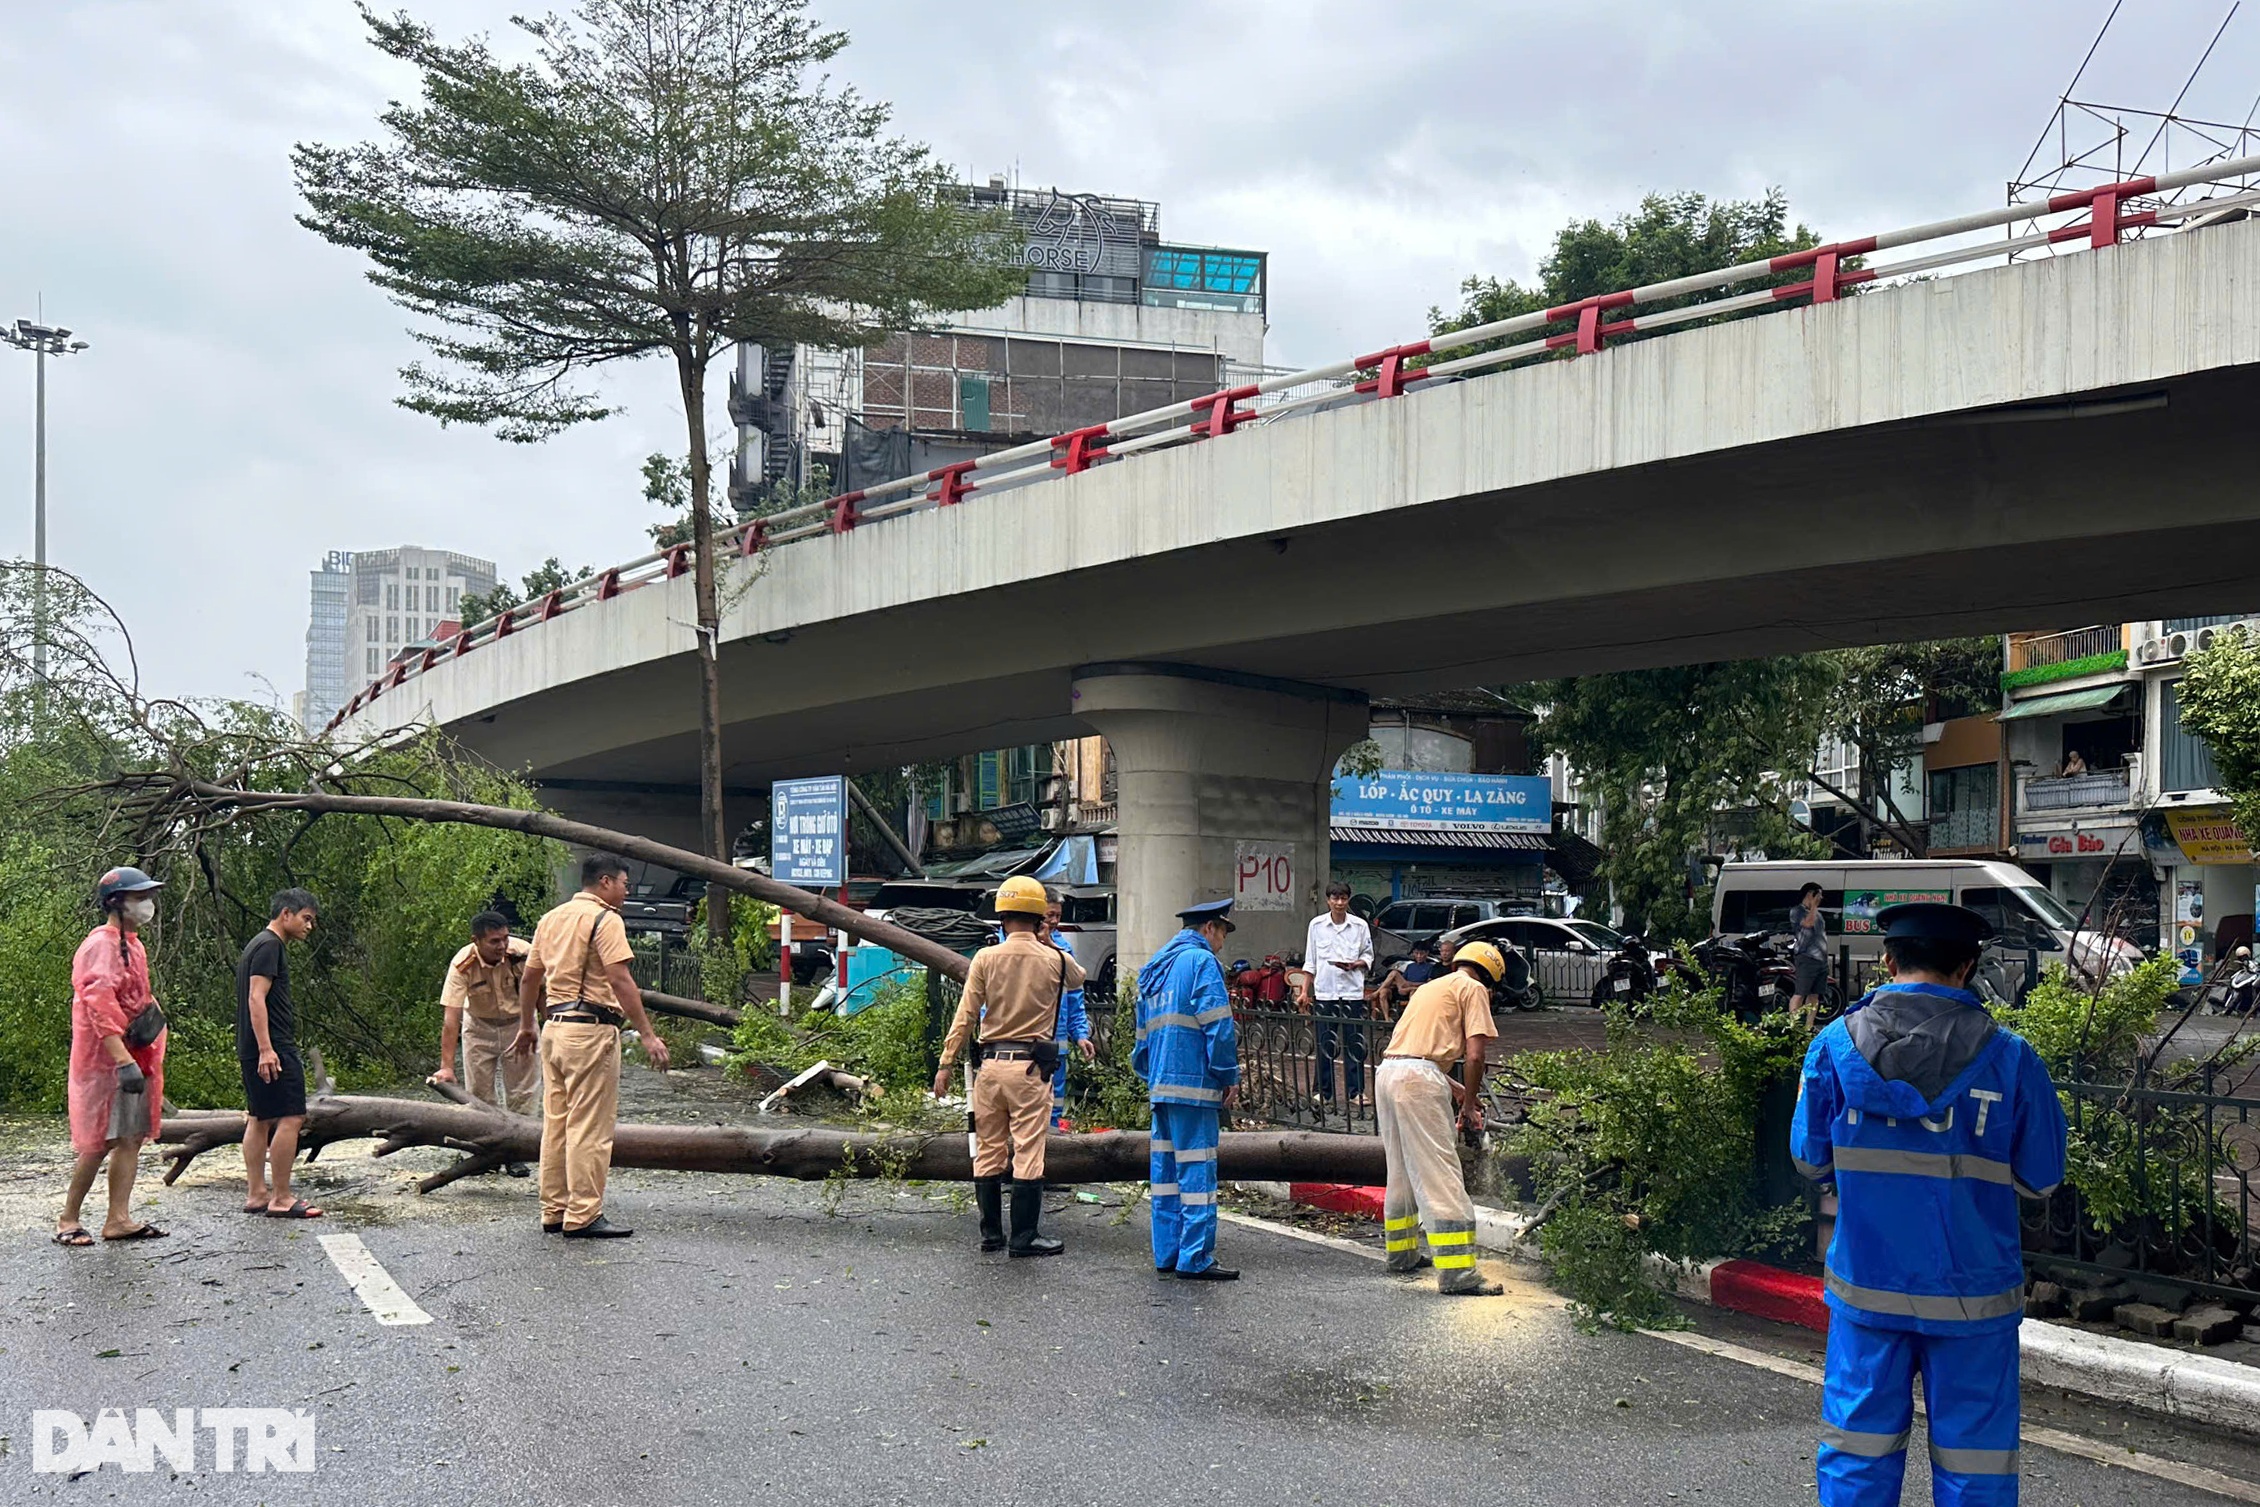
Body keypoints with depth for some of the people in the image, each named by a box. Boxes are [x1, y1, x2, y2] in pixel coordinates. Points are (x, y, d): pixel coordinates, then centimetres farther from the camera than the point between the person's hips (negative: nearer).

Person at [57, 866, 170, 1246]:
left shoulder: (133, 945, 16)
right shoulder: (100, 946, -14)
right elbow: (100, 1005, -23)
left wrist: (152, 1015, 9)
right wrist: (124, 1060, -29)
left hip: (134, 1059, 9)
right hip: (105, 1061, -9)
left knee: (132, 1139, 7)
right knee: (99, 1142, -5)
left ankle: (118, 1219, 9)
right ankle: (68, 1220, 7)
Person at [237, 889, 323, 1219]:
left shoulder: (259, 945, 21)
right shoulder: (269, 946, -11)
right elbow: (256, 998, -20)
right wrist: (266, 1049, -25)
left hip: (254, 1051, 11)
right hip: (273, 1048, -11)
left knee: (259, 1119, 12)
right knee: (291, 1118, -10)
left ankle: (256, 1194, 16)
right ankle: (281, 1199, -9)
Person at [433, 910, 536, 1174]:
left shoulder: (522, 954, -26)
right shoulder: (463, 964, -28)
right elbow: (451, 1017, -30)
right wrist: (446, 1066, -33)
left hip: (518, 1023, 0)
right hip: (479, 1026, 0)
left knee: (522, 1093, -1)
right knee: (479, 1093, 2)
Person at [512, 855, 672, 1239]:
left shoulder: (551, 918, 15)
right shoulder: (605, 920, -10)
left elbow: (529, 978, 20)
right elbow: (620, 981, -19)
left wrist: (527, 1026, 31)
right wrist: (647, 1035, -18)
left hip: (554, 1028, 9)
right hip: (591, 1030, -9)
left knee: (557, 1123, 13)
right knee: (590, 1128, -4)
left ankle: (555, 1212, 19)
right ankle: (583, 1217, -2)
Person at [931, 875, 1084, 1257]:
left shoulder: (985, 958, -1)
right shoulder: (1056, 960, -1)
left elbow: (965, 1016, -2)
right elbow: (1078, 980, 24)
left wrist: (946, 1064, 3)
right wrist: (1047, 944, 27)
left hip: (990, 1065, 2)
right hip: (1031, 1067, -2)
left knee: (988, 1152, 10)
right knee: (1027, 1153, 1)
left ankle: (991, 1233, 17)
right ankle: (1024, 1237, 2)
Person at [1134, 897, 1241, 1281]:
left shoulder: (1155, 967, 20)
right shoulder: (1201, 961, -7)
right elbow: (1218, 1025, -15)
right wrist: (1230, 1076, -10)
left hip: (1161, 1084, 9)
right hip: (1194, 1081, -9)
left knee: (1165, 1168, 10)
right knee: (1197, 1169, -7)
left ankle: (1167, 1255, 14)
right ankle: (1195, 1259, -7)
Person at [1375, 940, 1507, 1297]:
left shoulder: (1430, 987, 29)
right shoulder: (1473, 989, 5)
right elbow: (1474, 1056, -5)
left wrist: (1458, 1090, 34)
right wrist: (1469, 1105, 6)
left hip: (1387, 1072, 8)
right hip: (1419, 1081, -8)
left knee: (1401, 1172, 21)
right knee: (1441, 1177, -9)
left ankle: (1401, 1252, 34)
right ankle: (1458, 1274, -12)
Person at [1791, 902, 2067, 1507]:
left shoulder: (1835, 1045, -6)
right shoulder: (2008, 1057, -9)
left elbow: (1811, 1160, 3)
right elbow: (2041, 1179, 1)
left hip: (1866, 1289, 1)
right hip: (1972, 1297, -1)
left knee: (1857, 1457, 12)